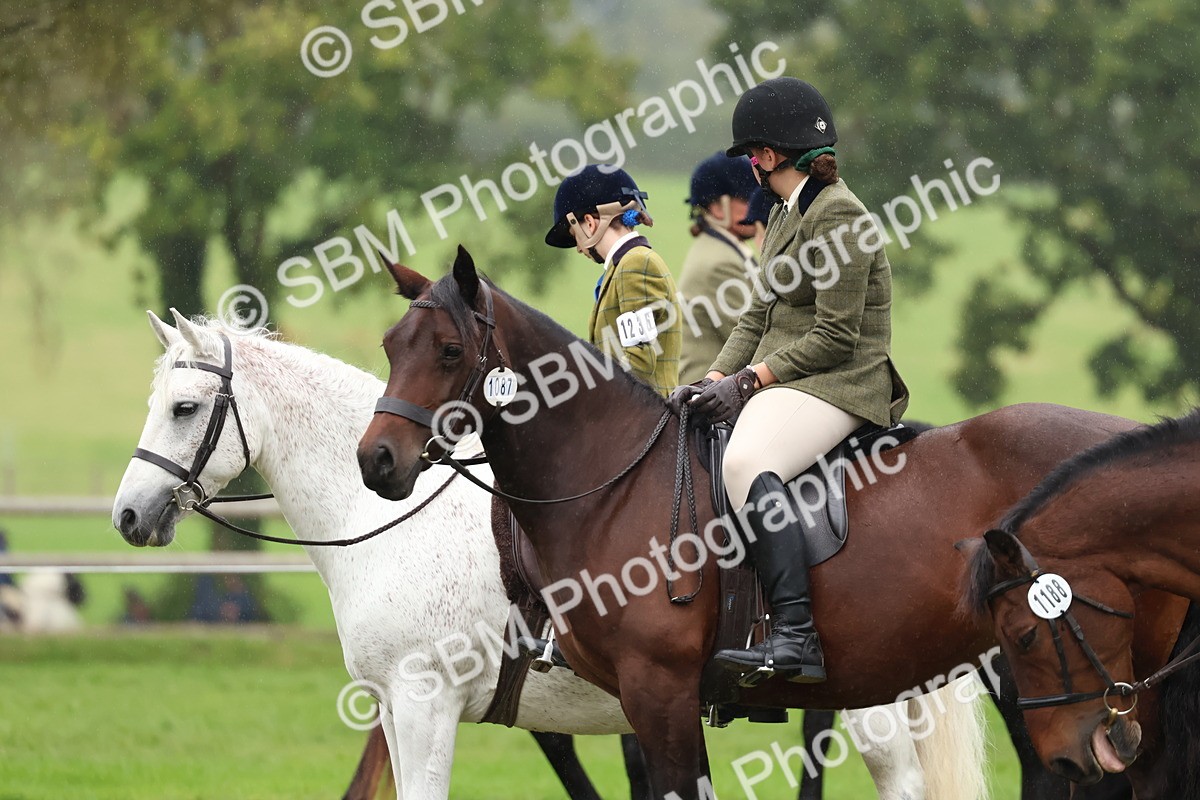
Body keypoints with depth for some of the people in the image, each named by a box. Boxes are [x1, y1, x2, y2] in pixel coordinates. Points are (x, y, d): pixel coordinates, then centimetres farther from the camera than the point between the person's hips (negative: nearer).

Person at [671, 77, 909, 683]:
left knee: (746, 461, -36)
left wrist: (747, 382, -19)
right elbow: (760, 316, 18)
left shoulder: (836, 217, -14)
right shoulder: (786, 212, 17)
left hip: (839, 384, -11)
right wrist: (714, 379, 2)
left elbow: (836, 337, -19)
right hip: (779, 379, 11)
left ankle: (795, 637, -43)